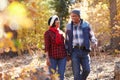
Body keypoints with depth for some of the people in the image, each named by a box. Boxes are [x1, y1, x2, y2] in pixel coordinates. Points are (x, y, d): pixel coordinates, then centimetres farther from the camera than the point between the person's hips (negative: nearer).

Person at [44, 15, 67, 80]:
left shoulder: (61, 32, 11)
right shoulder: (48, 33, -5)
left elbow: (64, 45, 14)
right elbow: (47, 46, -9)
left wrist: (67, 55, 11)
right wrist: (47, 58, -16)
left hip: (62, 57, 4)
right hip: (52, 57, -4)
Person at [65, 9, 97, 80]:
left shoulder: (86, 24, -1)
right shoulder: (69, 26, 1)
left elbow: (91, 36, 8)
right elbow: (67, 40, 8)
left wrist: (95, 41, -14)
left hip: (84, 51, 1)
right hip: (74, 51, -1)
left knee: (87, 70, -2)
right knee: (76, 72, -4)